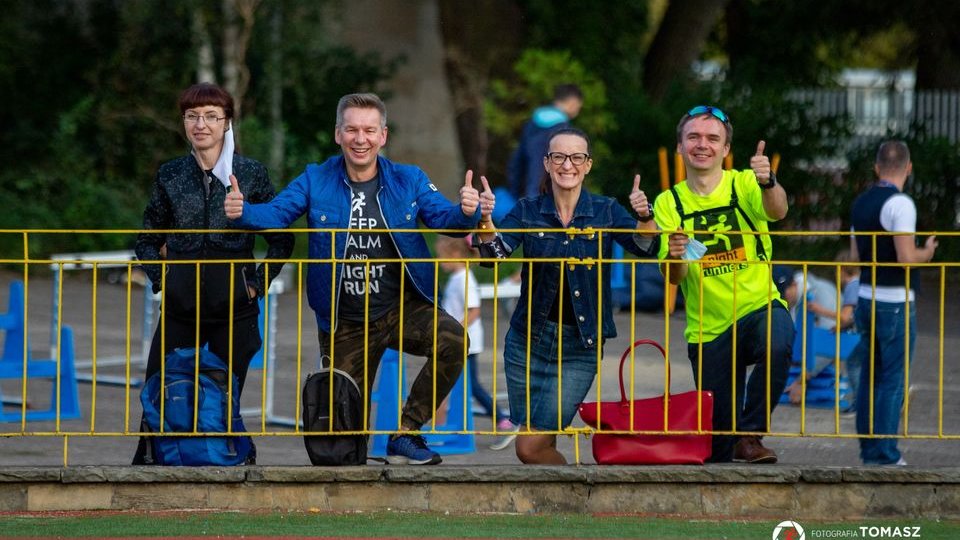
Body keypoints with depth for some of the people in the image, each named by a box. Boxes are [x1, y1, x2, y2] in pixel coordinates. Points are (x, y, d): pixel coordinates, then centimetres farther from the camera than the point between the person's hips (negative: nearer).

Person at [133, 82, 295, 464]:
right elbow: (148, 238, 17)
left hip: (234, 305, -1)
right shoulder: (170, 175, 7)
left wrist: (258, 285, -1)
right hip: (181, 305, 1)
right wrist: (160, 279, 2)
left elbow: (281, 240, 8)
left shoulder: (250, 174, 2)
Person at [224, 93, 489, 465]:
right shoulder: (316, 181, -1)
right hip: (345, 323, 0)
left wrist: (465, 212, -33)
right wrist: (243, 212, -33)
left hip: (403, 309, 0)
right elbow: (275, 214, -10)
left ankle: (405, 433, -14)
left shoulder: (409, 180, 1)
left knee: (452, 339, -29)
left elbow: (442, 216, -9)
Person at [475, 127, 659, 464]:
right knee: (532, 445, 9)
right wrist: (484, 221, -33)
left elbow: (645, 249, -15)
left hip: (579, 347, -3)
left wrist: (644, 218, -36)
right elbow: (495, 253, -12)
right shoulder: (527, 212, 2)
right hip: (528, 341, 3)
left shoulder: (605, 212, -1)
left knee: (531, 448, -9)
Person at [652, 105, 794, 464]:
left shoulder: (744, 184, -3)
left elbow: (776, 211, -26)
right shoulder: (669, 204, 2)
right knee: (716, 445, 0)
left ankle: (750, 435, -20)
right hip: (707, 330, 2)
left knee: (777, 345, -36)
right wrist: (674, 257, -28)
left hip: (759, 308, -2)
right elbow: (672, 279, -5)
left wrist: (768, 184, -47)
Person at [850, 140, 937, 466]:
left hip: (866, 299, 8)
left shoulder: (860, 203, 10)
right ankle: (883, 453, -4)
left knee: (871, 375, 15)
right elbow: (906, 257, -23)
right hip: (895, 304, -8)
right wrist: (927, 252, -3)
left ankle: (868, 448, 20)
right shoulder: (900, 204, -16)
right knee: (892, 379, -4)